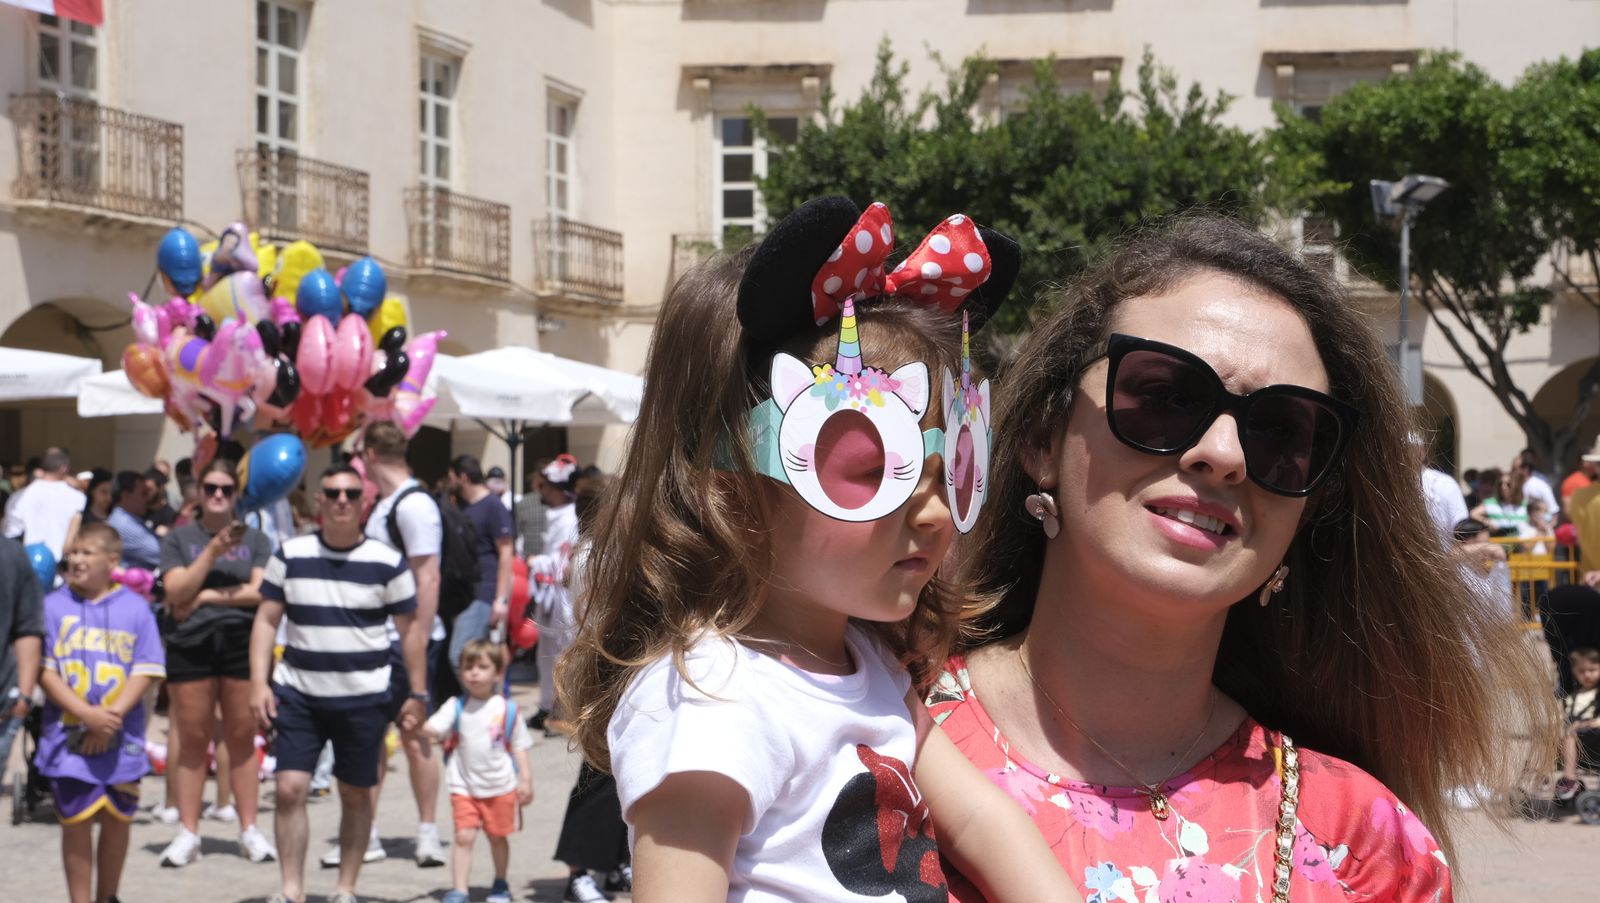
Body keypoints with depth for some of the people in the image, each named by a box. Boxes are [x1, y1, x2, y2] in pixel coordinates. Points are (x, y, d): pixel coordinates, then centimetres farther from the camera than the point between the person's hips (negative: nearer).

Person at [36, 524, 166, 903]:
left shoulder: (135, 608, 2)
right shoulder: (53, 606, 1)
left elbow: (145, 671, -2)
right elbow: (45, 670, -4)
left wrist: (112, 715, -14)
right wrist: (86, 714, -15)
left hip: (121, 739, 1)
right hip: (68, 738, -1)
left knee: (116, 820, 9)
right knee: (76, 822, -1)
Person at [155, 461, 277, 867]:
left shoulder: (255, 539, 10)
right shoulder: (179, 538, 10)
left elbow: (261, 590, -3)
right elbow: (176, 591, -4)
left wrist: (207, 596, -6)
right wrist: (214, 551, -12)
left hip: (242, 643, 0)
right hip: (191, 645, 0)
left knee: (241, 738, 2)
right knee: (192, 739, 1)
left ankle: (249, 830, 8)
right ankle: (187, 832, 6)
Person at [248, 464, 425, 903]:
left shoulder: (386, 562, -3)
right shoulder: (290, 556, 1)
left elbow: (412, 627, 4)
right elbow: (266, 620, 4)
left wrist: (417, 693, 2)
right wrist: (258, 683, -5)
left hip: (364, 698, -1)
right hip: (297, 694, 1)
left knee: (356, 795, 8)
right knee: (289, 789, -7)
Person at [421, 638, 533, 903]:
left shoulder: (507, 709, -2)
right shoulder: (456, 707, 0)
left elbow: (519, 745, 4)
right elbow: (434, 728, -12)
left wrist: (525, 778, -1)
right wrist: (421, 728, -35)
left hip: (500, 785, 0)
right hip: (464, 787, 0)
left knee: (497, 837, 12)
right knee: (464, 837, -9)